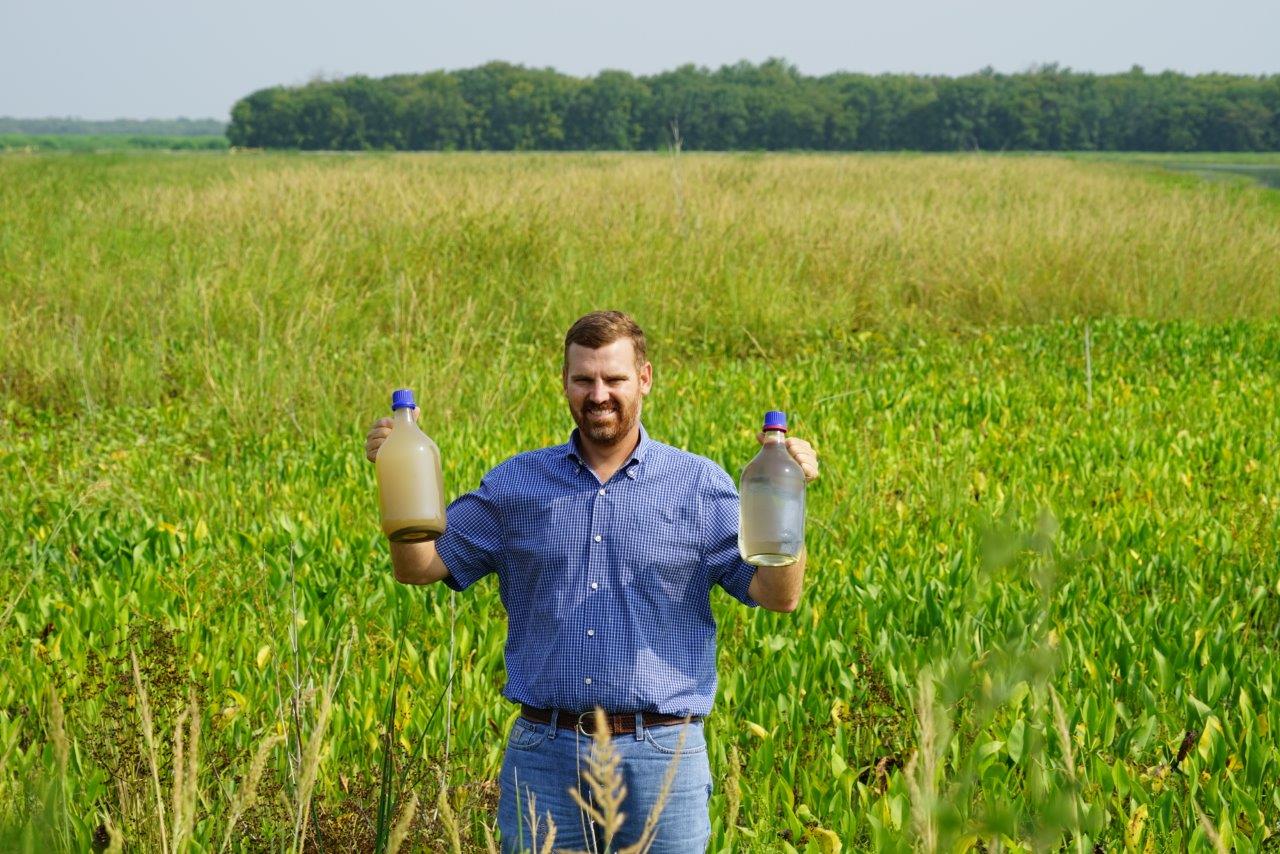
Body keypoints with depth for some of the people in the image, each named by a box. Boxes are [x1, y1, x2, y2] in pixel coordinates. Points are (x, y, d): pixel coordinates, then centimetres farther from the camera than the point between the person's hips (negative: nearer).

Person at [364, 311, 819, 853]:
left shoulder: (699, 485, 4)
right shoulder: (516, 483, 9)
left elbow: (778, 596, -1)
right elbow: (419, 567, 8)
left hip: (659, 753, -1)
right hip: (543, 752, 1)